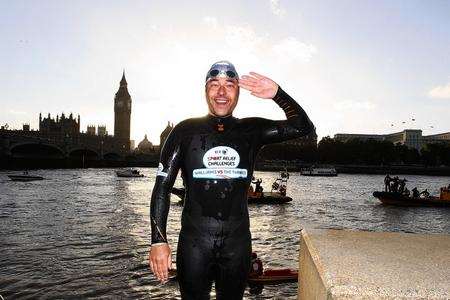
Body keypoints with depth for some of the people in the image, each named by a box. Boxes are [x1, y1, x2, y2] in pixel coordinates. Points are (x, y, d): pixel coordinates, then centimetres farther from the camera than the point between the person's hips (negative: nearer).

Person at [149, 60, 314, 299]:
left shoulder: (252, 130, 3)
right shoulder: (185, 131, -2)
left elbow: (302, 127, -2)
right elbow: (162, 187, -4)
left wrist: (277, 94, -17)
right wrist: (158, 241, -10)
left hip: (237, 241, 2)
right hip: (194, 241, -1)